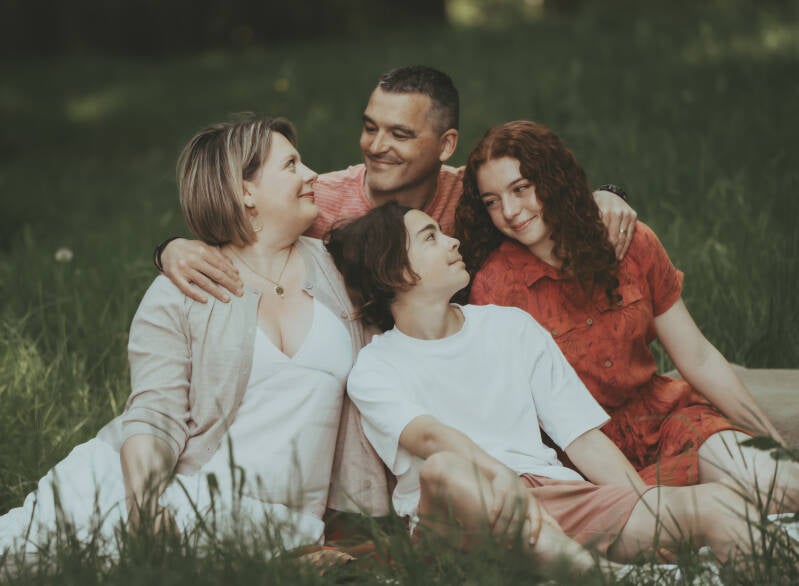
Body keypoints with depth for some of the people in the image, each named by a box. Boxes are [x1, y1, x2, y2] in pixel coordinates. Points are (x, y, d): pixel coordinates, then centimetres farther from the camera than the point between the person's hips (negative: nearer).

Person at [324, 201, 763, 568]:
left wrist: (654, 511, 2)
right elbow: (426, 435, -15)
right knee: (444, 469, -42)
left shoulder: (511, 327, 21)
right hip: (458, 516, -3)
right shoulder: (374, 370, 8)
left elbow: (583, 436, 16)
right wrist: (499, 476, -36)